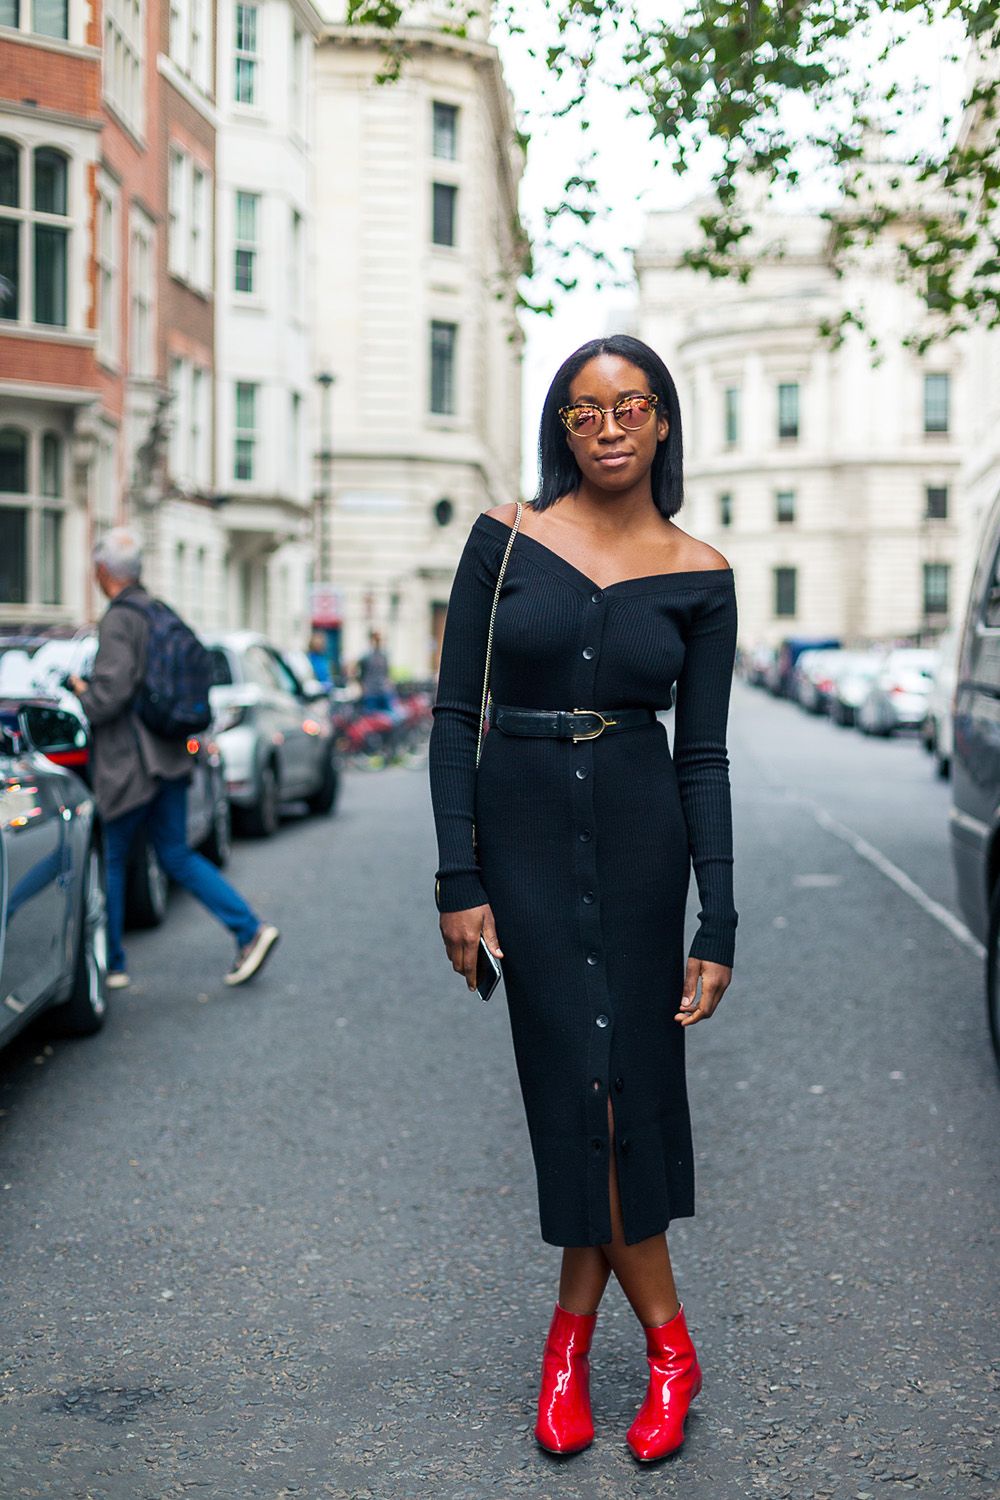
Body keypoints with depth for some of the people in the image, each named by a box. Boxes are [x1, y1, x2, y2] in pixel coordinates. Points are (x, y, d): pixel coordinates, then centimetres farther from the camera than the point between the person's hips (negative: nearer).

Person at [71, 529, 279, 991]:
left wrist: (82, 693, -1)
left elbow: (109, 693, -23)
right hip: (169, 758, 8)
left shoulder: (118, 620, -15)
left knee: (108, 861, 6)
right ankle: (250, 930, 3)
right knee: (177, 856, 13)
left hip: (130, 763, -8)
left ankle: (108, 964, 15)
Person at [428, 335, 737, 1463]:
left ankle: (572, 1331, 19)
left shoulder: (698, 575, 0)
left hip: (639, 832, 1)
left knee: (622, 1082, 2)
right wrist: (459, 881, -8)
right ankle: (668, 1346, 15)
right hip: (520, 829, 0)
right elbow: (455, 712, -2)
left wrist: (719, 925, -4)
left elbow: (703, 755, 1)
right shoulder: (505, 538, -1)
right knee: (578, 1083, 1)